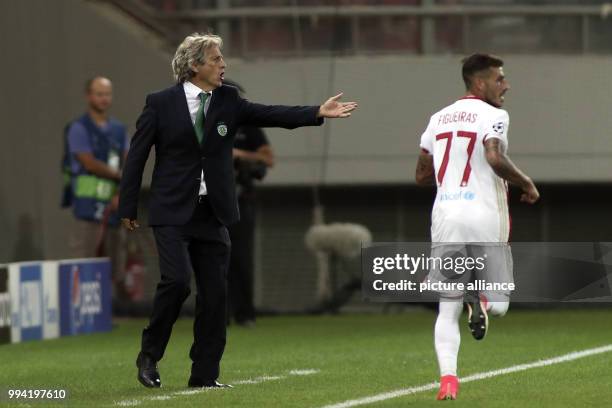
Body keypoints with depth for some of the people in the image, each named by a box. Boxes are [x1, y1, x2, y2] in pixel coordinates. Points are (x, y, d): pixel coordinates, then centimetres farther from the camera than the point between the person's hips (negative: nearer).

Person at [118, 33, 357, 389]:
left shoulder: (228, 100, 6)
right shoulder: (162, 103, -5)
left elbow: (270, 115, -4)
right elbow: (137, 155, 0)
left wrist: (317, 113, -17)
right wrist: (129, 208, 1)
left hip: (213, 213, 4)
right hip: (173, 213, -4)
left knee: (215, 293, 2)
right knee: (177, 280, -19)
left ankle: (205, 375, 10)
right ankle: (149, 356, 1)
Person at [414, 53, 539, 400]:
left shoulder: (439, 118, 15)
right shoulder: (493, 115, -4)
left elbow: (422, 175, 18)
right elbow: (495, 159, -21)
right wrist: (527, 184, -6)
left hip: (446, 218, 5)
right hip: (485, 218, -5)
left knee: (448, 310, 6)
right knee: (499, 303, 9)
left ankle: (448, 378, -13)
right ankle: (481, 300, -26)